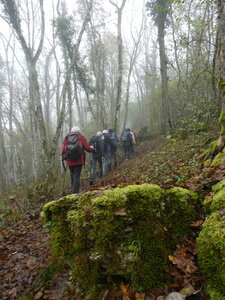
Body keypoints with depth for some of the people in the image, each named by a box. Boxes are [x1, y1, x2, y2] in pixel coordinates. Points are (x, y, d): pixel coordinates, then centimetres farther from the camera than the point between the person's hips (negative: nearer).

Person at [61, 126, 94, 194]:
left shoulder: (66, 138, 9)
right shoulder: (81, 137, 2)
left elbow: (63, 151, 2)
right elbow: (87, 148, -1)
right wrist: (92, 148, 20)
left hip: (70, 161, 3)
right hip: (78, 160, -3)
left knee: (72, 176, 14)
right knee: (77, 176, -3)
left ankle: (73, 192, 21)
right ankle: (75, 192, -11)